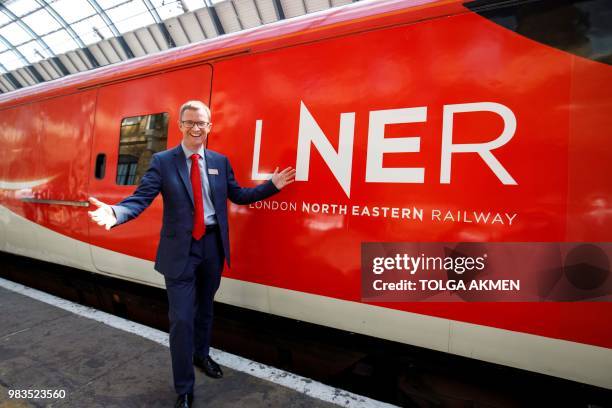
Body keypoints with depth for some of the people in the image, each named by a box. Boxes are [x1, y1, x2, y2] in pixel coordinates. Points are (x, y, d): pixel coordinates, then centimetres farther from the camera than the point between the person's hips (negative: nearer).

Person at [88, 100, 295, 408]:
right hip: (180, 249, -3)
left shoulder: (220, 161, 5)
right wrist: (115, 212, -33)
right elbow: (141, 198, -12)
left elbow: (238, 196, 10)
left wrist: (272, 186, 5)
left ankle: (201, 355, 49)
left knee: (205, 308, 22)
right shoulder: (162, 161, -5)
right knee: (181, 319, 1)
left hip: (212, 245, 4)